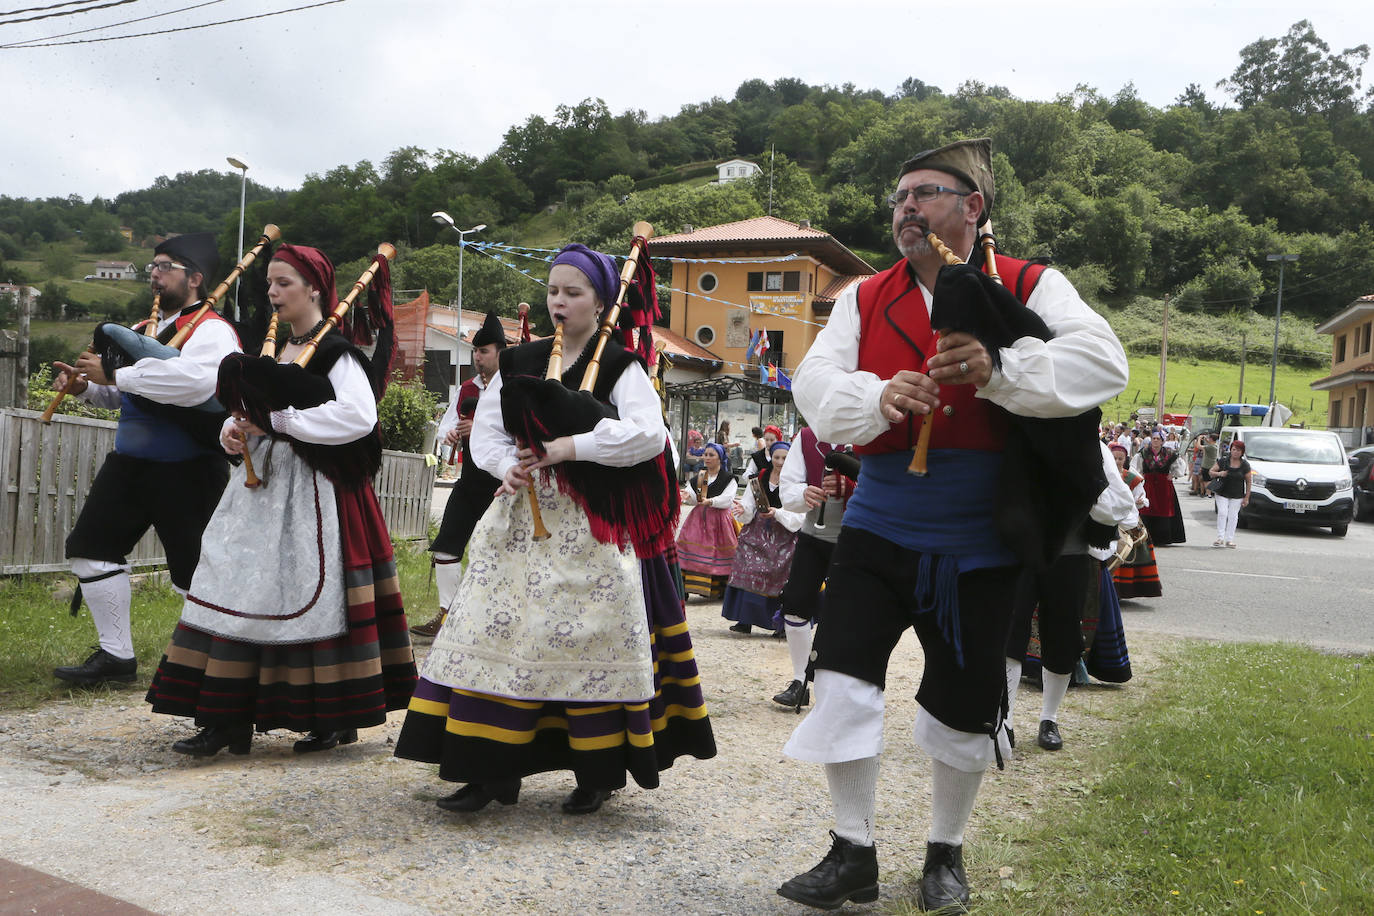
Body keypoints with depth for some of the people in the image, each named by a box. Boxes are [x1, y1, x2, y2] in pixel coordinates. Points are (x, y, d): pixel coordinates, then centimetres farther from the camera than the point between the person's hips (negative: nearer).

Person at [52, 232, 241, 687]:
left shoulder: (211, 330, -15)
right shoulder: (150, 328, 14)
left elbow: (194, 380, -36)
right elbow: (128, 394, 25)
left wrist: (114, 374, -29)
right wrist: (86, 384, 5)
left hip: (187, 474, -9)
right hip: (130, 463, 9)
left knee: (197, 577, -2)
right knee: (91, 548, 12)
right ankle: (116, 655, 23)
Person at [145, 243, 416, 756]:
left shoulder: (336, 350, -9)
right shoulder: (273, 348, 16)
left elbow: (358, 416, -24)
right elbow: (252, 408, 26)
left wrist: (277, 421, -18)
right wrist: (235, 430, 2)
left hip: (317, 489, -8)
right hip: (264, 484, 8)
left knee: (316, 594, -4)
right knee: (242, 588, 3)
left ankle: (339, 718, 10)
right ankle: (228, 720, 8)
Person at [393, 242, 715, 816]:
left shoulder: (621, 367, -1)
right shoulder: (520, 363, 13)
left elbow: (649, 433, -15)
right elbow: (485, 429, 12)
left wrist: (567, 447, -17)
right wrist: (507, 465, -9)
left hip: (593, 526, -4)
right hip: (523, 519, 5)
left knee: (589, 638, -3)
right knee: (498, 631, 0)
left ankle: (597, 773, 12)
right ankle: (492, 770, 8)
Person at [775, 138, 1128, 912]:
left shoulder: (1031, 288, -3)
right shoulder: (865, 298, 7)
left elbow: (1103, 361, -17)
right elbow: (816, 384, -4)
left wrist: (998, 370, -33)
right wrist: (878, 397, -26)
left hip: (980, 543, -2)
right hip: (879, 526, 2)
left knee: (964, 707, 10)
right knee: (843, 679, -5)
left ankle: (947, 854, 34)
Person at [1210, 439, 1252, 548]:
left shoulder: (1245, 465, -1)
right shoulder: (1223, 462, 0)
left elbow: (1248, 482, 2)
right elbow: (1211, 472, 3)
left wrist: (1247, 497, -1)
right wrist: (1219, 473, -20)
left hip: (1237, 496, 0)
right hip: (1222, 494, 0)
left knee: (1233, 516, 2)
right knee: (1222, 513, -11)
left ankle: (1229, 539, 8)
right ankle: (1220, 538, -8)